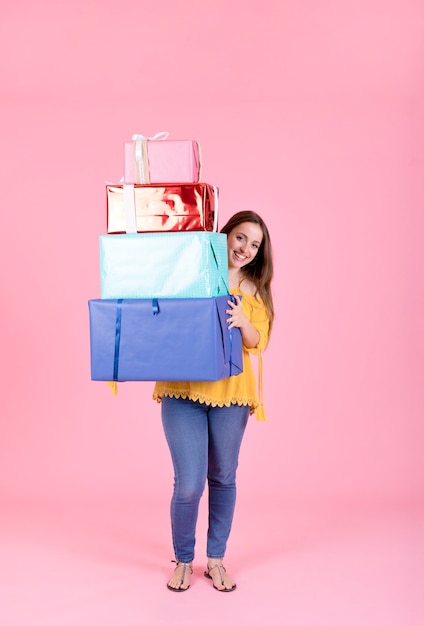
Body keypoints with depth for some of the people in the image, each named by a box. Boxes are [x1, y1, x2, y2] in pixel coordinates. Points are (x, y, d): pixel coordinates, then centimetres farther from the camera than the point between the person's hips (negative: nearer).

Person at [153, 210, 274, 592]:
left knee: (223, 478, 12)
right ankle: (183, 560, 20)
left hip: (229, 391, 3)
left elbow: (258, 342, 2)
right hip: (183, 388, -3)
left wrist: (242, 321, -17)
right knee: (189, 483, -5)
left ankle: (216, 559, 30)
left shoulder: (254, 291, 11)